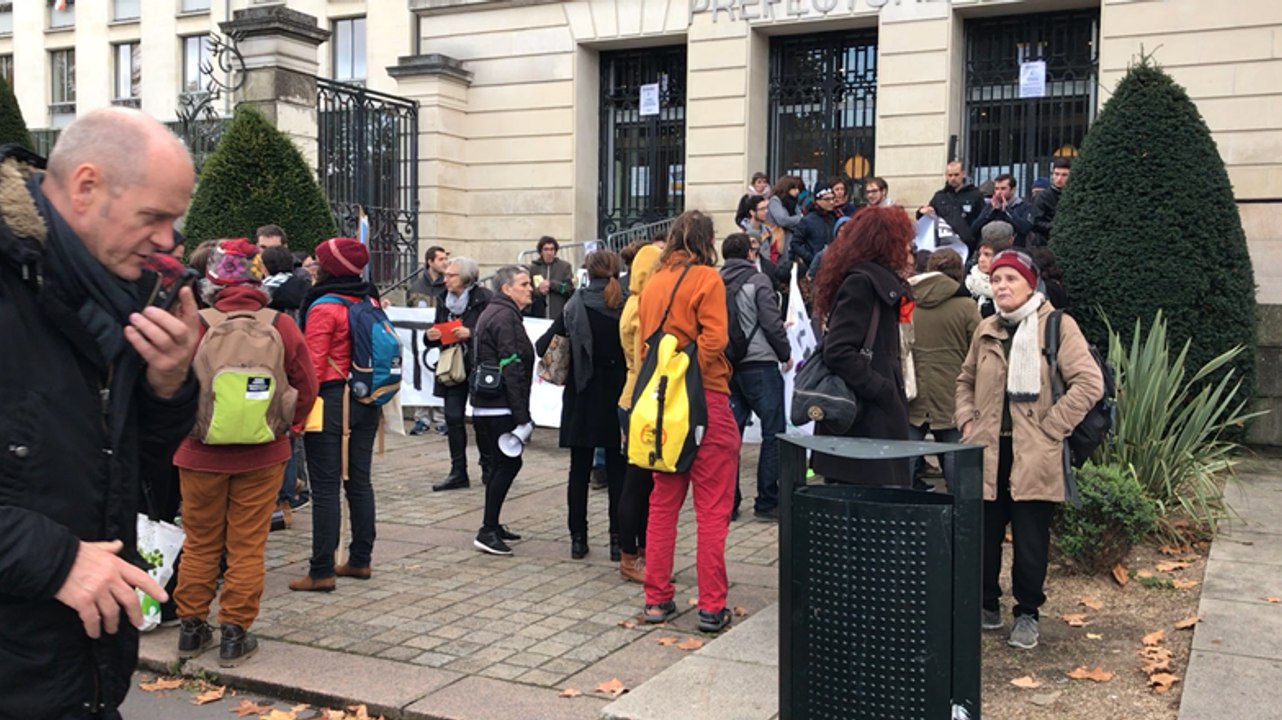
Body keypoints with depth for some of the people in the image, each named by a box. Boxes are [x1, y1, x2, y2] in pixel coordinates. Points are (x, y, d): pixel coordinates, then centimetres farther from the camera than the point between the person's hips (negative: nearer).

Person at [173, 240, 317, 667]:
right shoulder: (281, 326, -6)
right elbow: (306, 386, 1)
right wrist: (288, 425, 13)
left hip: (202, 453, 0)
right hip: (262, 455, 0)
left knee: (199, 542, 14)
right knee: (247, 546, 8)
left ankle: (191, 629, 23)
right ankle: (235, 634, 12)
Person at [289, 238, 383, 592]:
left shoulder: (324, 307, -13)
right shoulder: (370, 302, 7)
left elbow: (314, 365, -16)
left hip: (332, 401, -7)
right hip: (366, 402, 7)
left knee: (325, 487, -3)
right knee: (359, 481, 13)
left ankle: (322, 572, -1)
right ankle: (360, 560, 21)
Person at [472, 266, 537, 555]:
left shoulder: (492, 312, 19)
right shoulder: (505, 317, -13)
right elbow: (511, 368, -19)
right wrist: (522, 415, -20)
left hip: (485, 405, 10)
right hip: (500, 406, -10)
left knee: (502, 464, 16)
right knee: (509, 464, -7)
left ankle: (492, 526, 24)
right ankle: (487, 531, -5)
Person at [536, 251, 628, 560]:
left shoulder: (574, 308, -5)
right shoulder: (627, 309, -7)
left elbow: (542, 346, -7)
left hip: (581, 401, 0)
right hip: (617, 400, 0)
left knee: (579, 471, 10)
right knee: (617, 472, 8)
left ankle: (578, 538, 13)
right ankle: (618, 540, 8)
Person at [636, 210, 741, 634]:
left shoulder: (653, 282, 10)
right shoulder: (706, 278, -7)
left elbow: (642, 343, 13)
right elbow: (714, 338, -17)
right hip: (705, 400, -6)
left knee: (663, 503, 12)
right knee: (712, 508, 0)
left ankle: (657, 599, 16)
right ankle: (712, 607, 1)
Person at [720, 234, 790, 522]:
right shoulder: (758, 280, -5)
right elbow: (772, 323, -10)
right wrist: (786, 354, 4)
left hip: (727, 367, 6)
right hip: (759, 365, -6)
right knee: (773, 434, 2)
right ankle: (767, 503, 2)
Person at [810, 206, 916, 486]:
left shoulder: (878, 282, 18)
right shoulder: (860, 282, -11)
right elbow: (838, 351, -20)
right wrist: (881, 389, -20)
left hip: (878, 418, 9)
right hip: (864, 422, -9)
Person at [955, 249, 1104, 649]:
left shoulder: (1057, 326, -5)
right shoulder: (986, 331, 11)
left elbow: (1089, 384, -12)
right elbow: (965, 381, 24)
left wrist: (1050, 427, -12)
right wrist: (967, 421, 8)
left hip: (1034, 456, -4)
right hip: (988, 451, 5)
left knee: (1030, 541, 3)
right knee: (983, 535, 10)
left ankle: (1027, 613, 20)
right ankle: (986, 605, 27)